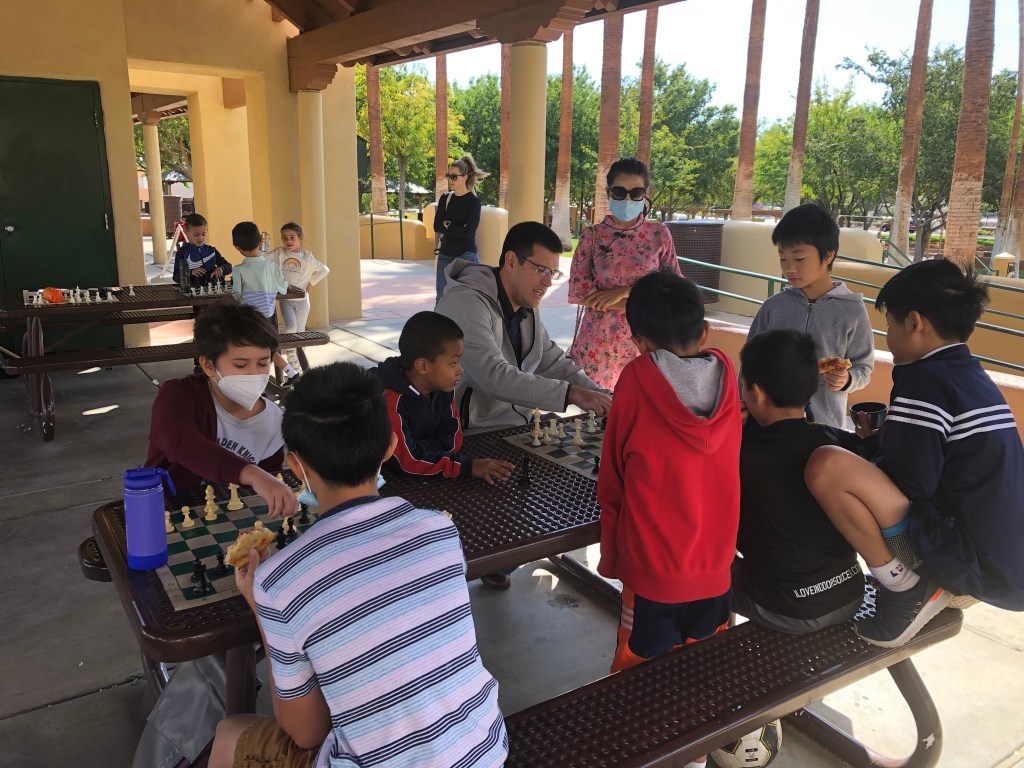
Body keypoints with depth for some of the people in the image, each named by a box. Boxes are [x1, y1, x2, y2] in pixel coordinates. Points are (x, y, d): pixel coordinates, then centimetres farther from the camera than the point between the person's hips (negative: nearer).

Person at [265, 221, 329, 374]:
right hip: (285, 300, -1)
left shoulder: (307, 257, 0)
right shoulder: (278, 254, -3)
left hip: (302, 300, 1)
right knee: (291, 327, -20)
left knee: (300, 331, 5)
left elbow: (324, 270, 10)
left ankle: (296, 364, 17)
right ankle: (289, 355, 1)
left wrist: (311, 282, 1)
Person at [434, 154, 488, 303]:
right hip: (445, 255, 5)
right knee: (441, 298, 7)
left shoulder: (473, 201, -6)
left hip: (466, 256, -5)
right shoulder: (445, 198, 8)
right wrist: (457, 229, -11)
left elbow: (468, 232, -15)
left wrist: (447, 225, -6)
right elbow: (437, 227, -1)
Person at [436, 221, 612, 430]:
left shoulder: (526, 307, 11)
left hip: (517, 428, 8)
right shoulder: (466, 302, -17)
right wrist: (572, 394, -28)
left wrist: (601, 399, -1)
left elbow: (554, 364, 15)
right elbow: (494, 377, -28)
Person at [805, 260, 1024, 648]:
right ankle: (931, 582, 12)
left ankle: (905, 587, -6)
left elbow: (905, 484, -14)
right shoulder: (975, 378, 11)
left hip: (974, 567, -9)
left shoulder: (925, 381, -15)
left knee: (826, 466, -23)